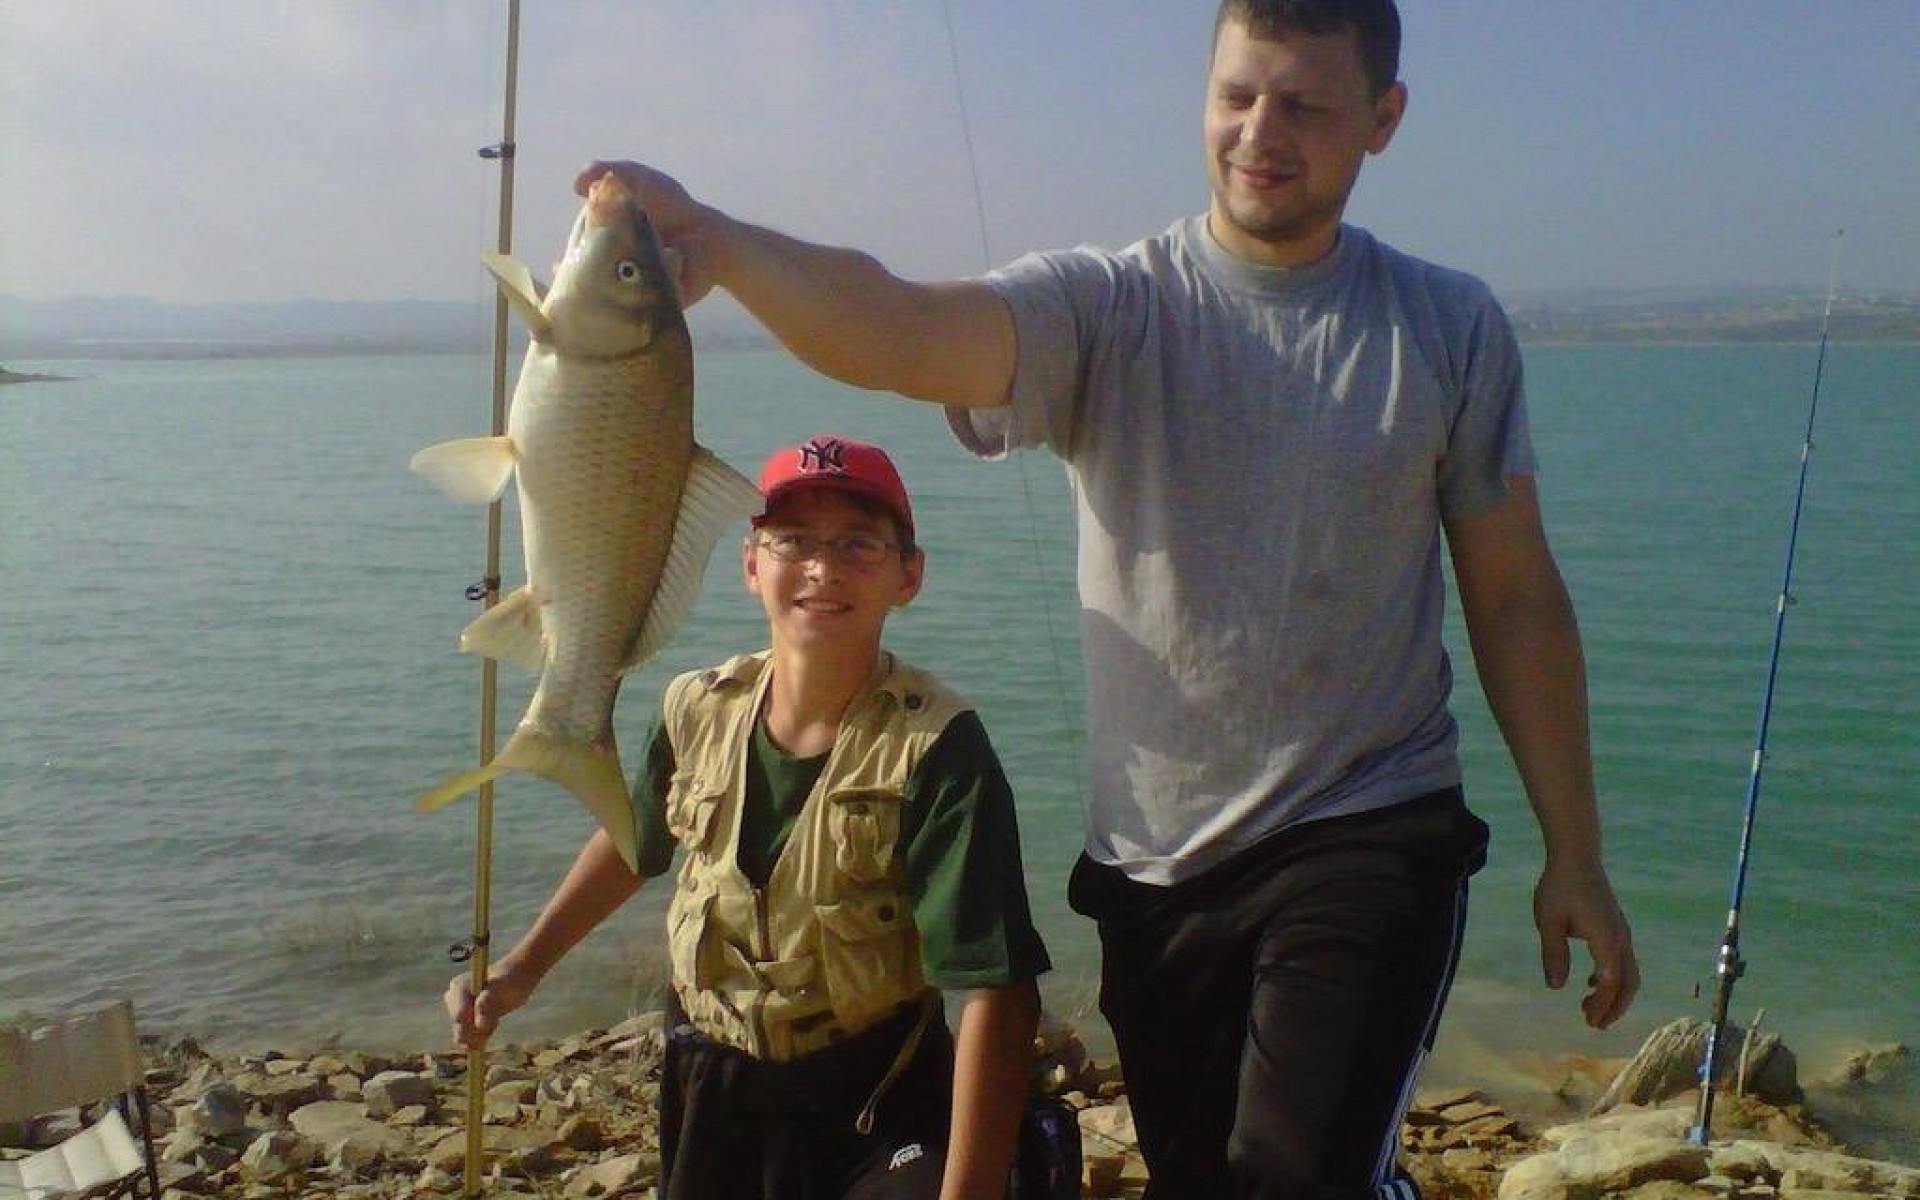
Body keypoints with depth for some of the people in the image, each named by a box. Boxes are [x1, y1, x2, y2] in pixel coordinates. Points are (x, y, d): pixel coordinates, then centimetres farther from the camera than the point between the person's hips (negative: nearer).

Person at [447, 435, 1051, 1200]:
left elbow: (995, 993, -27)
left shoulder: (931, 747, -23)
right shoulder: (700, 710, -7)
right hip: (706, 1096, 5)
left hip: (871, 1113, -4)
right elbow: (636, 840, 16)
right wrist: (525, 966, 14)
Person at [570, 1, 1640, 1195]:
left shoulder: (1454, 327, 2)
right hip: (1156, 864, 2)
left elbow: (1516, 597, 5)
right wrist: (717, 243, -43)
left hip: (1372, 840, -1)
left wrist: (1575, 856, 4)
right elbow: (897, 330, -23)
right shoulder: (1105, 307, -4)